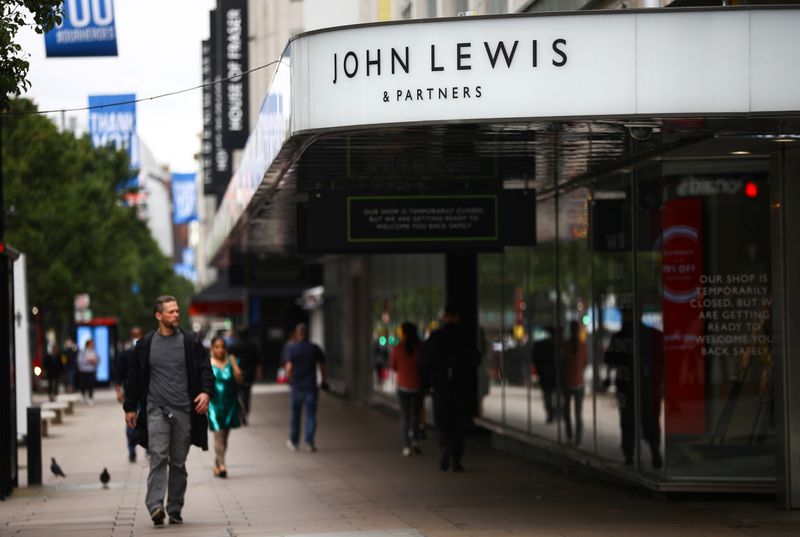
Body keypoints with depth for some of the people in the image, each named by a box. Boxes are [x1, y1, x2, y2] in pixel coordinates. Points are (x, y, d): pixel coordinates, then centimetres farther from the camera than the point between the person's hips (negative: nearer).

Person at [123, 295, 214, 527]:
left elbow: (205, 370, 6)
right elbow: (134, 377, 12)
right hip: (156, 410, -1)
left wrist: (206, 392, -13)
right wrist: (130, 407, 10)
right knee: (158, 457, -16)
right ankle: (155, 506, -24)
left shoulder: (191, 342, 5)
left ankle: (175, 510, 13)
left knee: (178, 462, 6)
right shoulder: (145, 344, 5)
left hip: (183, 411, 1)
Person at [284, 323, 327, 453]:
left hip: (297, 385, 0)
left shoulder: (291, 348, -4)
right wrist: (323, 381, 16)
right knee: (311, 414, 1)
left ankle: (293, 442, 23)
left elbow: (289, 367, -13)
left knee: (295, 414, 13)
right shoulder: (315, 348, 0)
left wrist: (289, 379, 4)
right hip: (311, 385, 0)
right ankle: (309, 442, -6)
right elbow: (322, 365, 3)